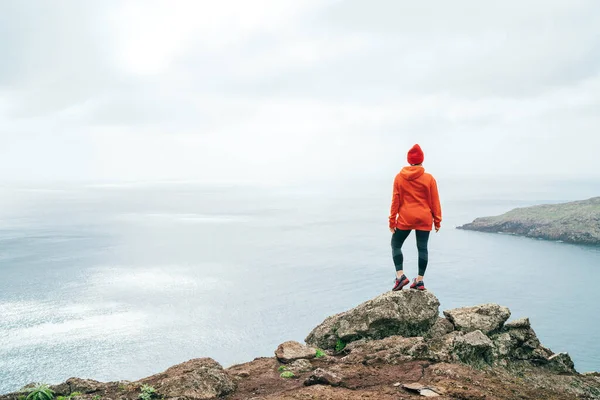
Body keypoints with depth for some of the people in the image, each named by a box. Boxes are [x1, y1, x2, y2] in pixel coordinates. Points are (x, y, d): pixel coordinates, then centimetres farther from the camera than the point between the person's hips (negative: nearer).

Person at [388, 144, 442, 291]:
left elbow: (395, 200, -1)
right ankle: (420, 280, 8)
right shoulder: (429, 178, -1)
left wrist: (392, 220, 4)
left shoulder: (399, 177, -1)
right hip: (424, 219, 1)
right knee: (422, 248, 7)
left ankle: (400, 275, -2)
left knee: (396, 245, 12)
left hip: (405, 218, -1)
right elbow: (435, 202, 2)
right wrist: (437, 221, 10)